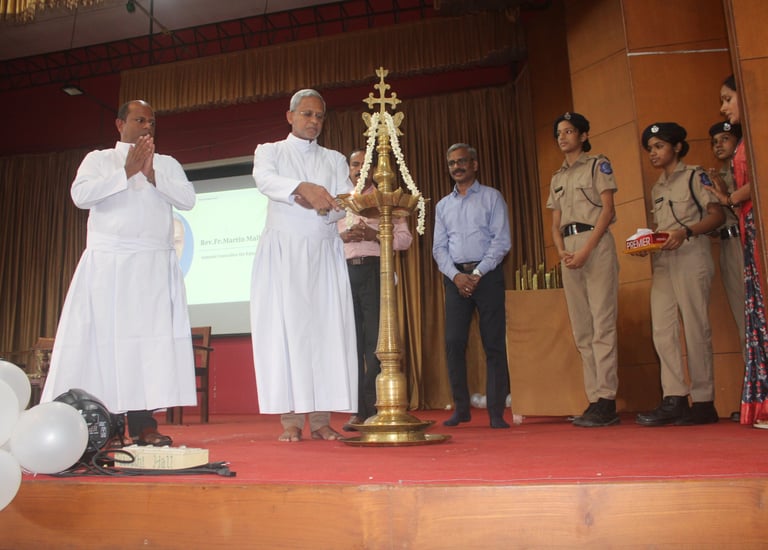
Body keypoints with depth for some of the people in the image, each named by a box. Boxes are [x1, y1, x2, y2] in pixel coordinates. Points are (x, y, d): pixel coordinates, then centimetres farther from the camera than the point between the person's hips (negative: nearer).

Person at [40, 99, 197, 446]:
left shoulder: (167, 164, 18)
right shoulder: (98, 159, 13)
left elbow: (187, 199, 2)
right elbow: (80, 195, -4)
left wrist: (151, 174, -7)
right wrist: (126, 172, -8)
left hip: (155, 265, 1)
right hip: (107, 262, -1)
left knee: (150, 338, -6)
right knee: (102, 337, -5)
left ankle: (142, 421, -6)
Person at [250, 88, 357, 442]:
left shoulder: (335, 160, 18)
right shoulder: (270, 151, 12)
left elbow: (342, 206, 4)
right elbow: (265, 180, -12)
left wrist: (314, 203, -17)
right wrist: (303, 187, -31)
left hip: (324, 253, 2)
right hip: (282, 251, -2)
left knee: (326, 330, -5)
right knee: (284, 330, -7)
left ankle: (320, 419, -1)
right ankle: (291, 419, -3)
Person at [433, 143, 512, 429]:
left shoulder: (492, 197, 6)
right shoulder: (443, 205, 17)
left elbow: (502, 241, -3)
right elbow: (439, 247, 10)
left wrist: (477, 273, -12)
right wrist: (456, 275, -7)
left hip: (487, 274, -3)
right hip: (455, 276, 3)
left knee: (494, 345, -3)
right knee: (453, 343, -2)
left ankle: (496, 412, 2)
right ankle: (461, 409, 9)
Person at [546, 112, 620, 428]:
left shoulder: (598, 165, 6)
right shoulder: (557, 178, 22)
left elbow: (607, 209, -5)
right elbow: (556, 224, 16)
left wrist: (586, 250, -15)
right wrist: (561, 251, -4)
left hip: (596, 245, -6)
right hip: (570, 251, 6)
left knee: (602, 325, -11)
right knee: (581, 331, 2)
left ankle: (607, 401, -11)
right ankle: (594, 399, 5)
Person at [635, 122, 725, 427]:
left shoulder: (695, 176, 4)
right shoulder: (657, 189, 22)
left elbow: (717, 215, -5)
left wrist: (686, 232, -21)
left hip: (691, 256, -6)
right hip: (662, 261, 6)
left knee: (695, 328, -6)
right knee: (663, 330, -4)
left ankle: (704, 402, 1)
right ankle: (674, 399, -4)